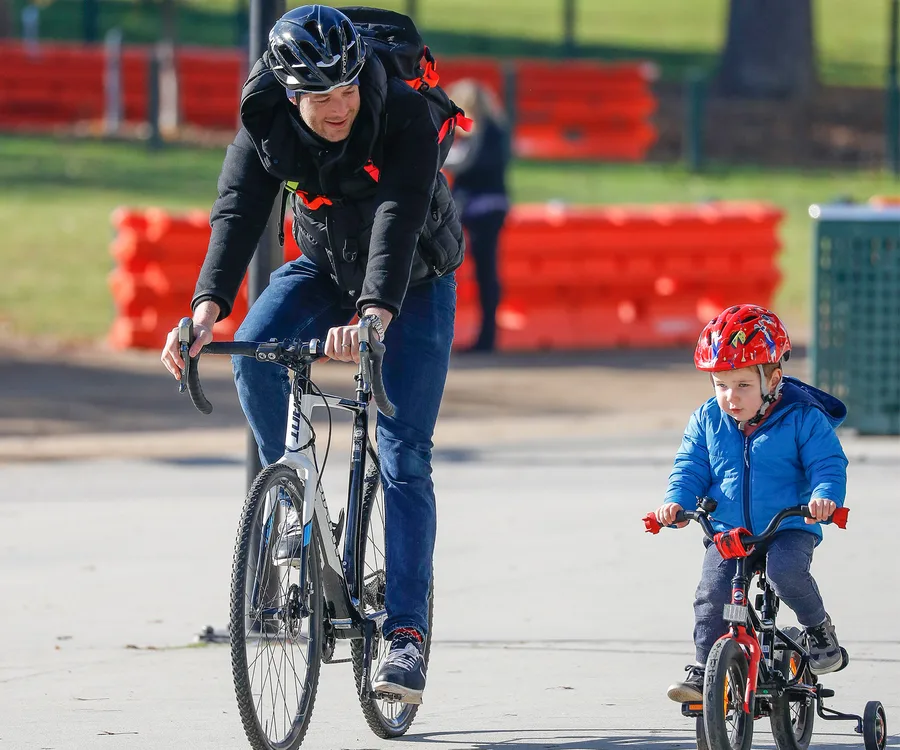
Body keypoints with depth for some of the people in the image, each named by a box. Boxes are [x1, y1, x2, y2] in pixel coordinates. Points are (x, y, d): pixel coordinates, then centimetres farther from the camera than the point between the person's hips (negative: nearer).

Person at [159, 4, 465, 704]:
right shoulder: (267, 120, -21)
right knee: (252, 352, -28)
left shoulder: (405, 114, -31)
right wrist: (207, 306, -46)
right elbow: (238, 211, -29)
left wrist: (375, 315, -57)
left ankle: (407, 633, -11)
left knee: (403, 456, -12)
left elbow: (399, 218, -42)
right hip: (325, 267, 3)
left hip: (413, 282, -3)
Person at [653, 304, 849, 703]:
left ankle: (820, 629, -4)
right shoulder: (707, 422, 5)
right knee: (711, 594, -17)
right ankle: (703, 670, -4)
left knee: (785, 571, -32)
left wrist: (825, 496, -31)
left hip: (789, 528, -3)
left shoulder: (803, 419, -6)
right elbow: (690, 470, 7)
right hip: (727, 532, 3)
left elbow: (827, 464, -9)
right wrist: (676, 503, -13)